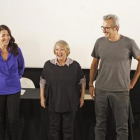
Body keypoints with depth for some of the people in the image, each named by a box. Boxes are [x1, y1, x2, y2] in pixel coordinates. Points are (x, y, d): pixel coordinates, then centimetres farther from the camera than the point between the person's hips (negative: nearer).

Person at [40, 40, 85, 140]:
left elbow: (82, 81, 4)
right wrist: (42, 97, 5)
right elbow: (42, 81, 5)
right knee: (54, 127, 12)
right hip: (54, 102, 1)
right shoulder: (48, 65, -6)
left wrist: (82, 97, 4)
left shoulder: (75, 65, -8)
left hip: (70, 103, -1)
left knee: (68, 128, 11)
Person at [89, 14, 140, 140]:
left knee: (122, 126, 5)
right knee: (100, 124, 10)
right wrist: (91, 85, 10)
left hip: (121, 91, -2)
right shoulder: (100, 42, 1)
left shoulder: (129, 43, -7)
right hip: (100, 90, 2)